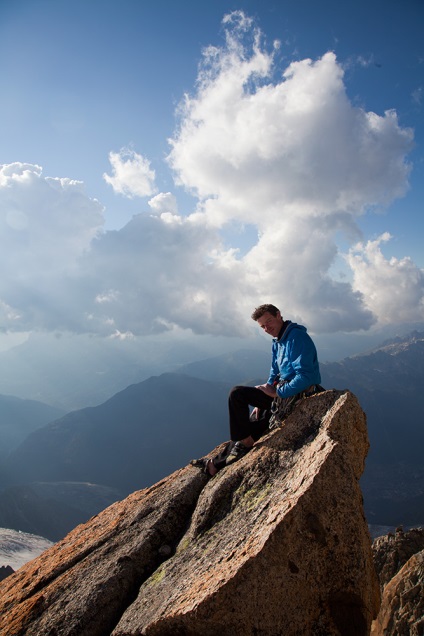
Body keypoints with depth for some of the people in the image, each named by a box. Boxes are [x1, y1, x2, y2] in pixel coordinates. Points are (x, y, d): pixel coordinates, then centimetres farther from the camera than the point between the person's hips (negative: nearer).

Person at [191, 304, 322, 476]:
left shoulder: (297, 337, -17)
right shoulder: (278, 342, 14)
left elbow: (305, 377, -25)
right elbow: (274, 375, 20)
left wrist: (277, 392, -19)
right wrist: (262, 403, 11)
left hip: (297, 395, -10)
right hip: (286, 390, 10)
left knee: (236, 394, -13)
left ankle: (244, 442, -2)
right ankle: (217, 464, 24)